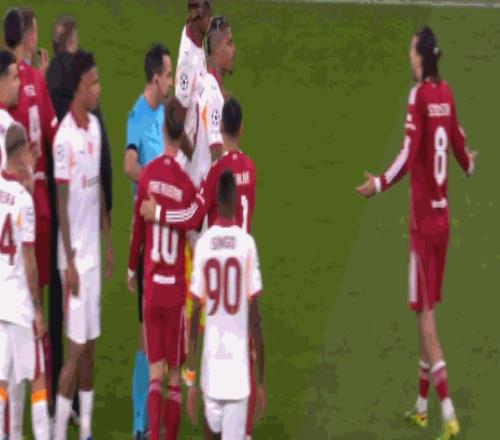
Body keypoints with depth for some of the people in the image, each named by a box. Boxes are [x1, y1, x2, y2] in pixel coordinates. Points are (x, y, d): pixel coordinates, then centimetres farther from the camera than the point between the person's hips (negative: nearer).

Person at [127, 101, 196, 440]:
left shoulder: (148, 175, -5)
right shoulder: (187, 185, -11)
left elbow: (138, 226, 5)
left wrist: (132, 268, 20)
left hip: (151, 285, 2)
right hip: (177, 288, -2)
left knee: (155, 372, 3)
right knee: (175, 376, 7)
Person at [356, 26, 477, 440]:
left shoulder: (419, 96, -15)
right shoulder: (446, 95, 5)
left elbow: (409, 154, -23)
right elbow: (460, 146, 17)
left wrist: (379, 184, -28)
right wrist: (469, 164, 37)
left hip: (423, 217, -7)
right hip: (442, 215, 7)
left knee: (426, 313, -7)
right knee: (428, 309, 16)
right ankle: (423, 405, 25)